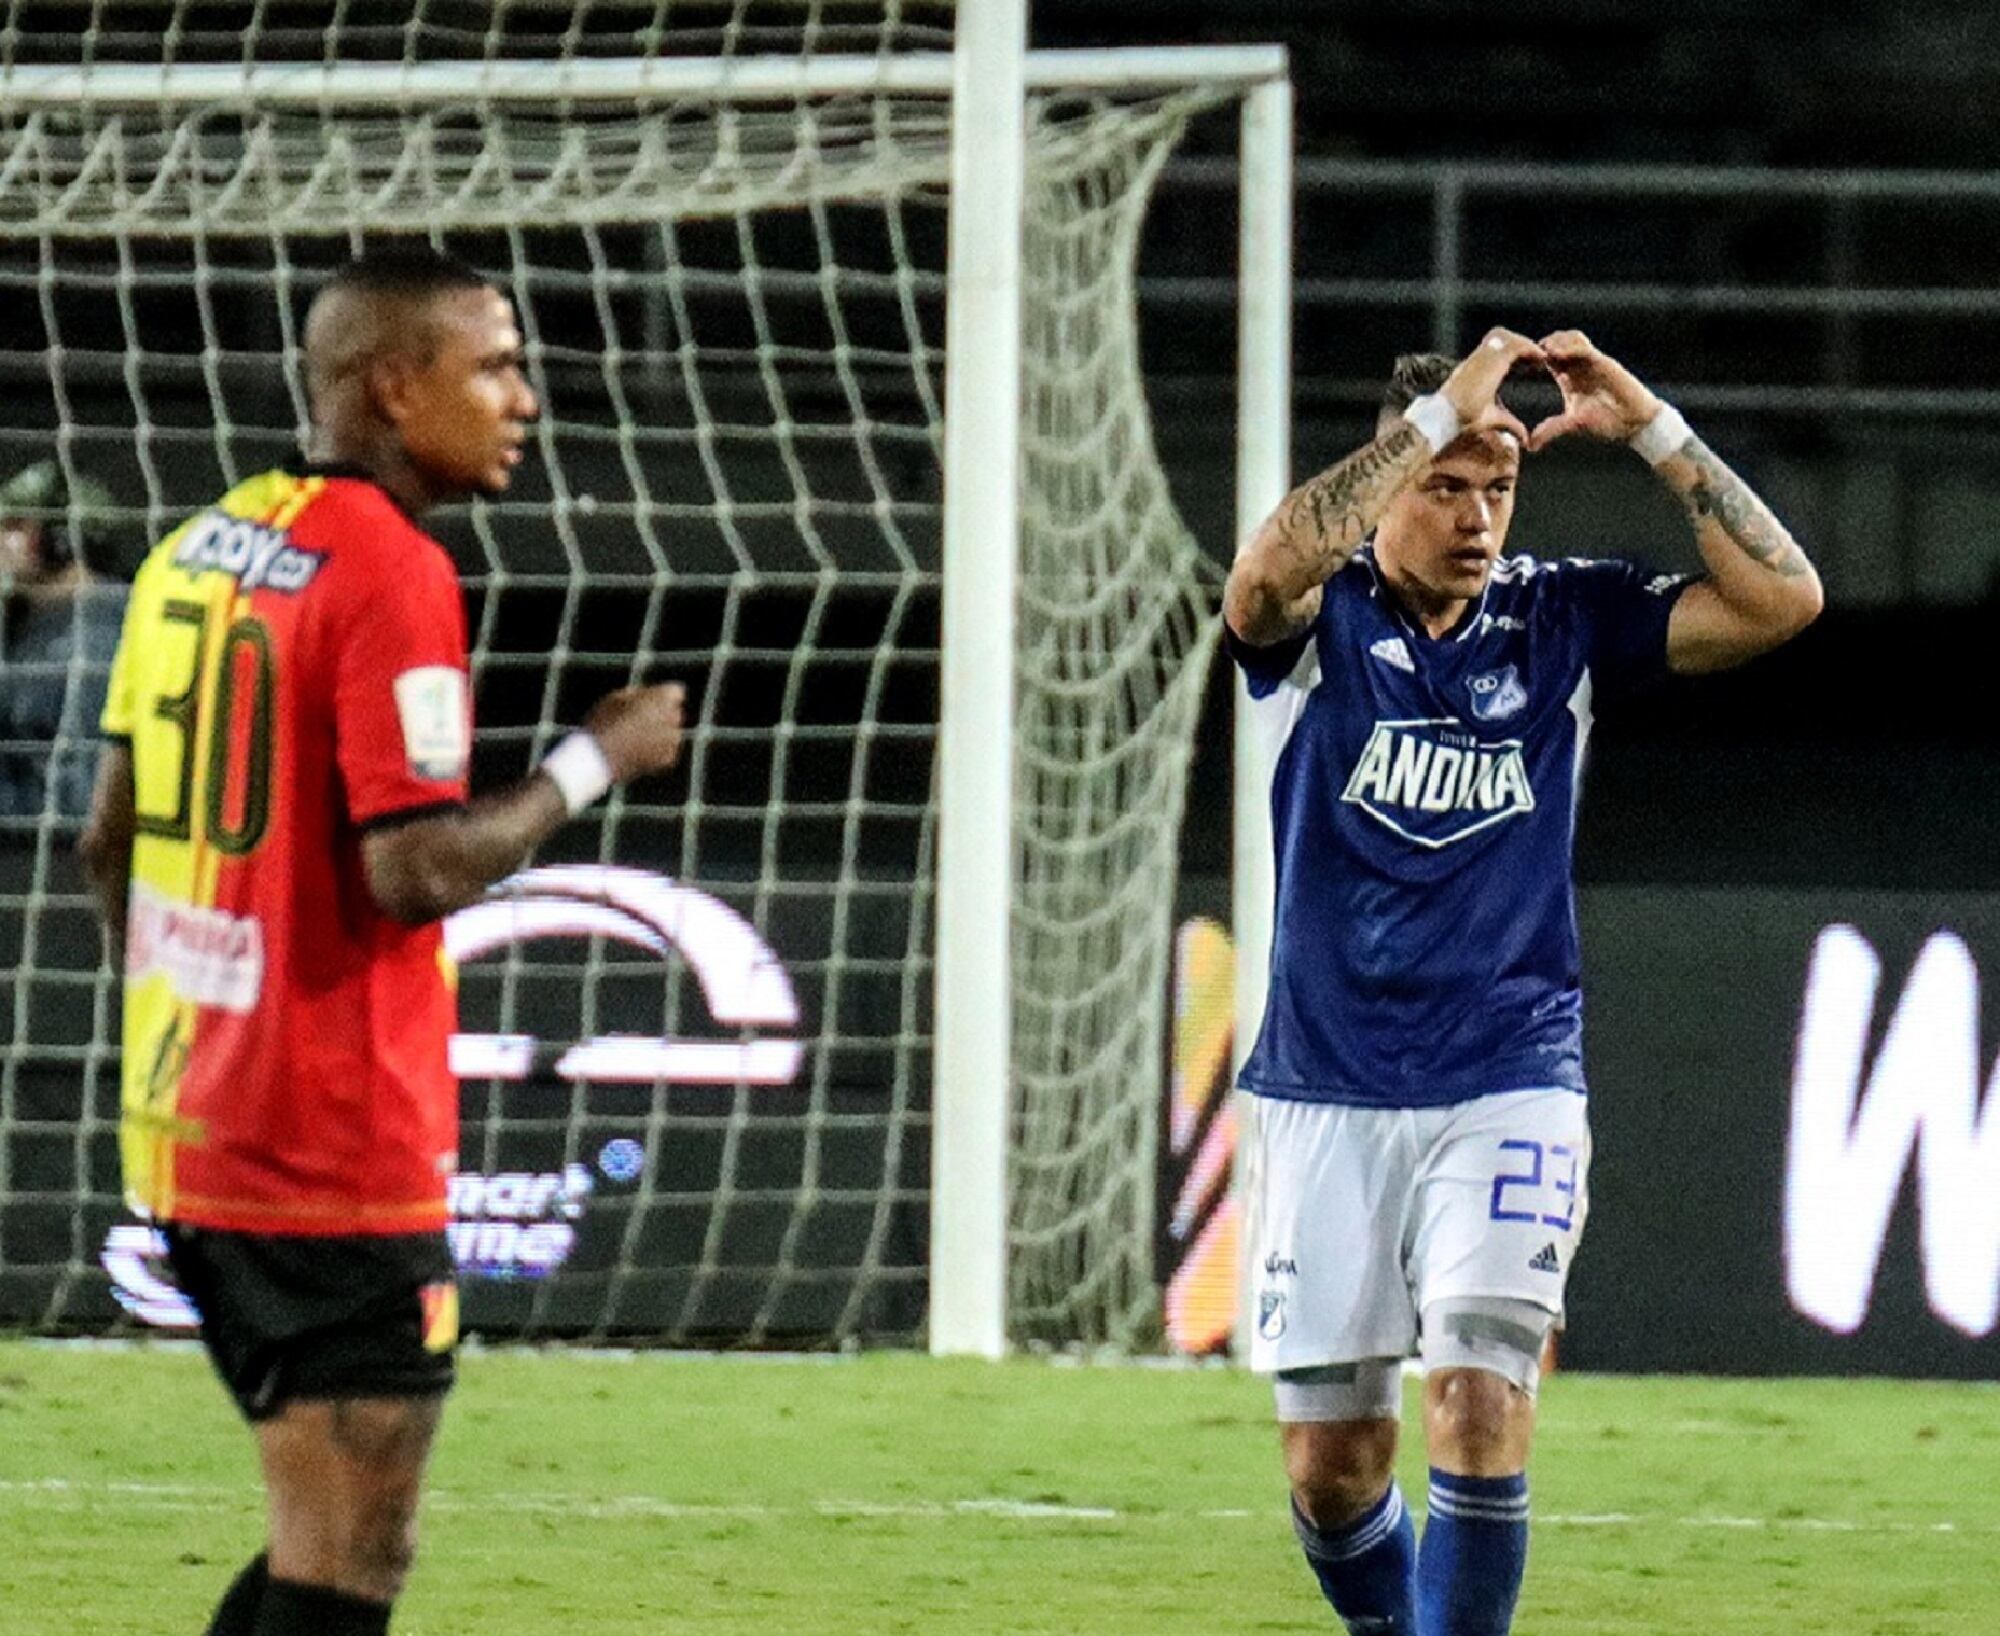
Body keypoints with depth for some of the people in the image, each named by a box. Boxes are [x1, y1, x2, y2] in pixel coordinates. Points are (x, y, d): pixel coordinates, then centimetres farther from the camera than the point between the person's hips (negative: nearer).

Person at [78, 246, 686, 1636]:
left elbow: (112, 836, 18)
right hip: (336, 1157, -9)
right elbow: (417, 869, -22)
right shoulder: (390, 573, -15)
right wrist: (595, 761, -8)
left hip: (188, 1138, 9)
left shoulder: (195, 550, 12)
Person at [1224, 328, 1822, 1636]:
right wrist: (1440, 414, -27)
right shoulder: (1320, 620, -2)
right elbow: (1265, 574, -28)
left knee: (1481, 1401, -17)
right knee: (1332, 1456, 4)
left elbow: (1782, 599, -5)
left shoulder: (1564, 621, 4)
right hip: (1329, 1096, 0)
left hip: (1508, 1086, 0)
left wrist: (1652, 429, -12)